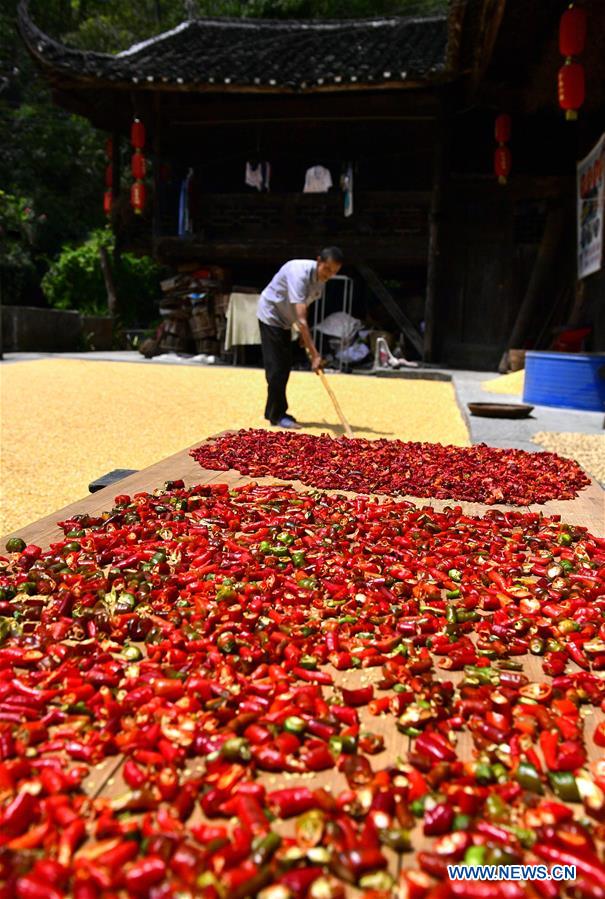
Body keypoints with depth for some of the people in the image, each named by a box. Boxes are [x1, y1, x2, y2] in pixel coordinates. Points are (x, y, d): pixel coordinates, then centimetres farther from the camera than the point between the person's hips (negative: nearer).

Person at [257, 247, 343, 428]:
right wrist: (314, 354, -42)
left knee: (285, 367, 10)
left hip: (284, 319, 8)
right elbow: (301, 319, -39)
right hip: (270, 315, -8)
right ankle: (277, 415, -2)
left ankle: (273, 411, 20)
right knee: (276, 368, -10)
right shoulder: (300, 273, -33)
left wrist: (304, 335, -2)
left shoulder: (320, 278, -7)